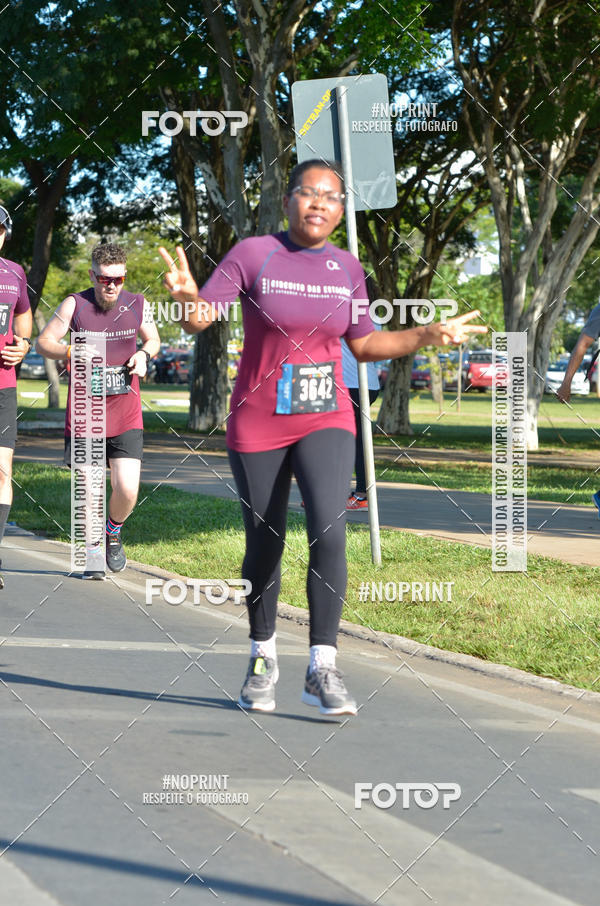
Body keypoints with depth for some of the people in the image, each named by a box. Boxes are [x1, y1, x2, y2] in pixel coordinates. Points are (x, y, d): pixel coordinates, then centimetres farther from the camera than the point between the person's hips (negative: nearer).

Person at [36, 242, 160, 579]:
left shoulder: (138, 305, 0)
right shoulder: (75, 304, -6)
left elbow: (153, 339, 18)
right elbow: (44, 342, 0)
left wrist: (143, 354, -4)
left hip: (126, 414, 1)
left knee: (127, 490, -9)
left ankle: (114, 532, 24)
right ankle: (92, 549, 24)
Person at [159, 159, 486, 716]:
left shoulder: (347, 268, 4)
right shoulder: (252, 254, -7)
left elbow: (364, 345, 15)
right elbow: (198, 318, -14)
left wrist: (429, 335, 5)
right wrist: (187, 297, -37)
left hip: (326, 421, 1)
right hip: (257, 425, -1)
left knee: (329, 533, -18)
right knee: (264, 545, 7)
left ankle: (322, 669, -10)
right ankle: (262, 658, 30)